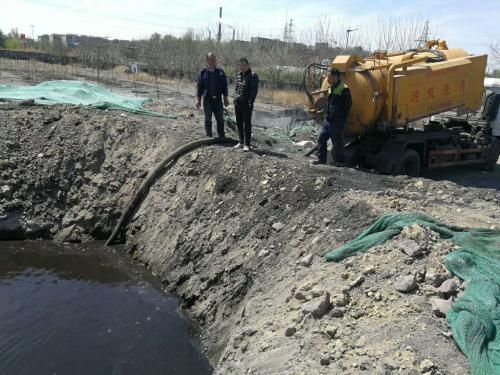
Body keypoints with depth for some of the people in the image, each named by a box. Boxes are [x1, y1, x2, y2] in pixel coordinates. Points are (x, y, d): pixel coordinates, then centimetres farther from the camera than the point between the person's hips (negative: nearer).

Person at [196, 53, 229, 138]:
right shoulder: (203, 73, -2)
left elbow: (224, 86, 6)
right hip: (207, 99, -1)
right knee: (208, 119, 4)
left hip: (218, 99, 2)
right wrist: (199, 100, -1)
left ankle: (222, 136, 18)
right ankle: (209, 136, 15)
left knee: (220, 118, 7)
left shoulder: (220, 72, 3)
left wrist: (226, 98, 3)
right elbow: (199, 87, 1)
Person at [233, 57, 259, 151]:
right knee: (239, 124, 11)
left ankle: (246, 144, -1)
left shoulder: (253, 76, -6)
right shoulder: (239, 75, 15)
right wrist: (235, 99, 14)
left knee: (247, 124, -5)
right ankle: (241, 142, 20)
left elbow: (254, 90, -12)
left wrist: (251, 102, -18)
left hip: (246, 104, -7)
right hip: (238, 103, 7)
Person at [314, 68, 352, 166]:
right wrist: (328, 114, 15)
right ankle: (322, 159, 17)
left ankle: (340, 161, 10)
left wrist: (342, 118, -7)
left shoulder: (343, 89, -13)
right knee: (321, 138, 8)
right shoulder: (330, 88, 14)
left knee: (337, 141, -2)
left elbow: (348, 105, -11)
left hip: (337, 122, -8)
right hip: (328, 120, 8)